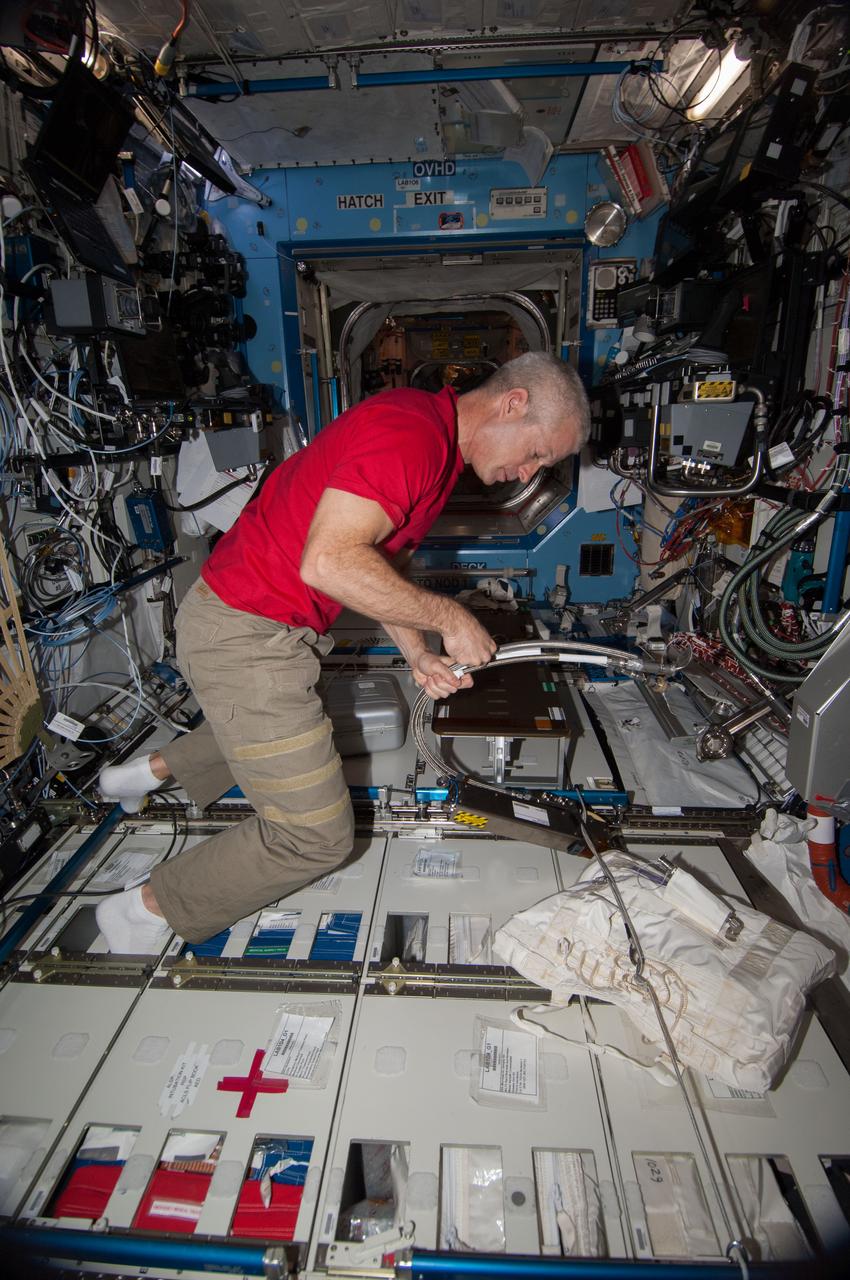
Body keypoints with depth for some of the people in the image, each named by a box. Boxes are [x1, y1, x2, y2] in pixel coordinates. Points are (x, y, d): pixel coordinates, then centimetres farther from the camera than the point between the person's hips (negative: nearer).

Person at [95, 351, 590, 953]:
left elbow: (382, 565, 13)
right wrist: (450, 617, -22)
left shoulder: (435, 446, 11)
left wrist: (419, 655, 1)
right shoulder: (411, 431, -22)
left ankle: (153, 770, 47)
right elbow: (329, 562, -32)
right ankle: (146, 909, 17)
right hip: (248, 634, -10)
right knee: (316, 834, 1)